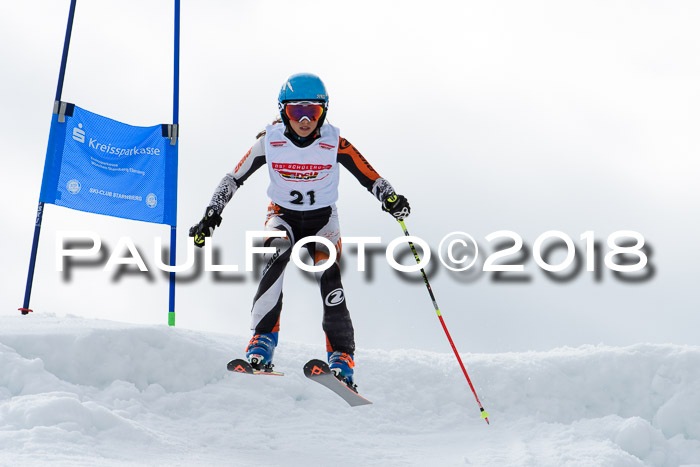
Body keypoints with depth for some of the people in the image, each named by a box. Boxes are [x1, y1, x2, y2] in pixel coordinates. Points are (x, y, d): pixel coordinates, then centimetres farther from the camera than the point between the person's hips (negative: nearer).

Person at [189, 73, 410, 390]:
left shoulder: (334, 143, -14)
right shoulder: (270, 141, -12)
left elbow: (370, 178, -11)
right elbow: (234, 178, -2)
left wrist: (392, 199, -31)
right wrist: (212, 214, -9)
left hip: (322, 220, 0)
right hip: (283, 216, 0)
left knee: (330, 278, -23)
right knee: (276, 256, -33)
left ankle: (342, 361, -17)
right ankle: (262, 344, -36)